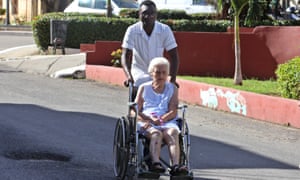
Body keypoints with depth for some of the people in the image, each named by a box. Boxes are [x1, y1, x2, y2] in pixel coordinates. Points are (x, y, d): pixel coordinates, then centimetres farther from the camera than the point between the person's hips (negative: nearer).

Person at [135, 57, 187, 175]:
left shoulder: (172, 89, 18)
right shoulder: (144, 88, 16)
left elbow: (173, 112, 5)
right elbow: (136, 112, 7)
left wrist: (160, 119, -15)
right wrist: (151, 119, -13)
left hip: (167, 122, 1)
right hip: (146, 123, -1)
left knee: (172, 133, -34)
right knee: (156, 133, -35)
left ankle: (175, 165, -52)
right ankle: (155, 163, -55)